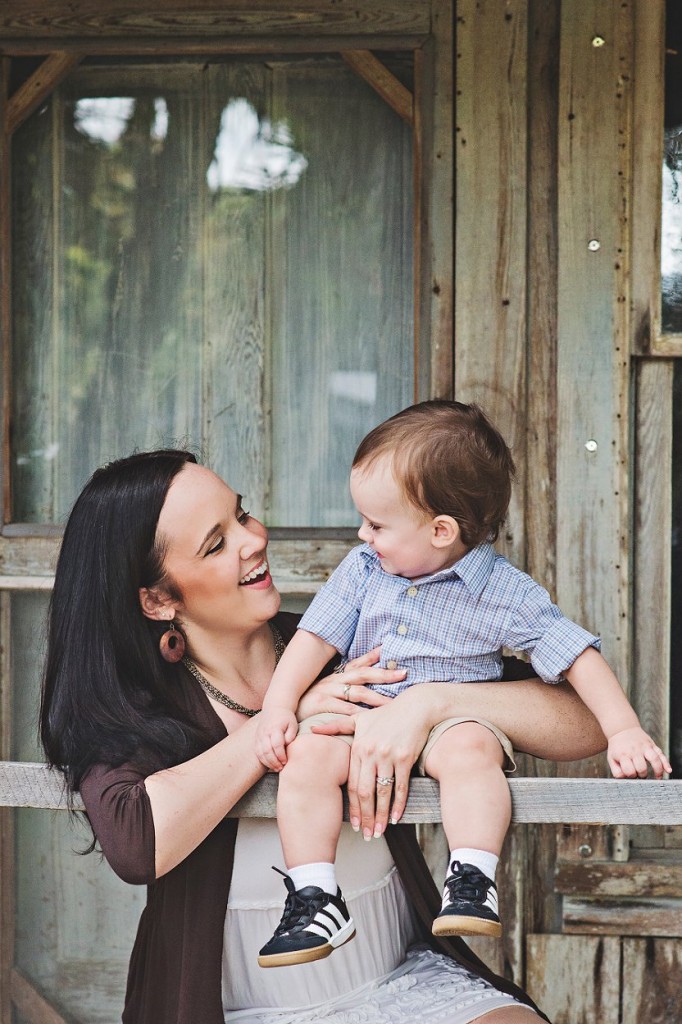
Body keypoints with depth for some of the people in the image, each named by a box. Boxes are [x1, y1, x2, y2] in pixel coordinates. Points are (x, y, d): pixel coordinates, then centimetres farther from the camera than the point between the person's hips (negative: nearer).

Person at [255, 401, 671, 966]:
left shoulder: (506, 593, -7)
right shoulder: (363, 569, 4)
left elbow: (578, 656, -7)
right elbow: (316, 638, 4)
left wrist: (624, 730, -16)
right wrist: (278, 707, -8)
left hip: (455, 718, -3)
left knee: (470, 748, -37)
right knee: (308, 751, -25)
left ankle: (472, 882, -34)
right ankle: (315, 898, -22)